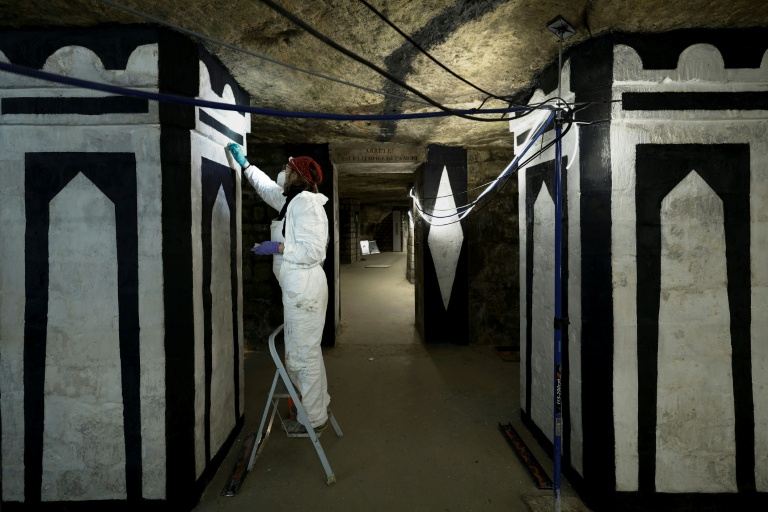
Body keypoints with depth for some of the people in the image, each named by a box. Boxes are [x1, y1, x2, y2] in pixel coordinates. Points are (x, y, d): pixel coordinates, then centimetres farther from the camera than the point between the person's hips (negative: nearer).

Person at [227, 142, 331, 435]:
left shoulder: (306, 202, -15)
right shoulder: (294, 201, 14)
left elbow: (314, 250, -22)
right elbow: (267, 188, 33)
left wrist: (277, 247, -15)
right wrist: (244, 163, 40)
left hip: (304, 290, -10)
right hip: (299, 289, 10)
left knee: (301, 355, 0)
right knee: (305, 352, 20)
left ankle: (313, 419, 16)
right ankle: (318, 405, 36)